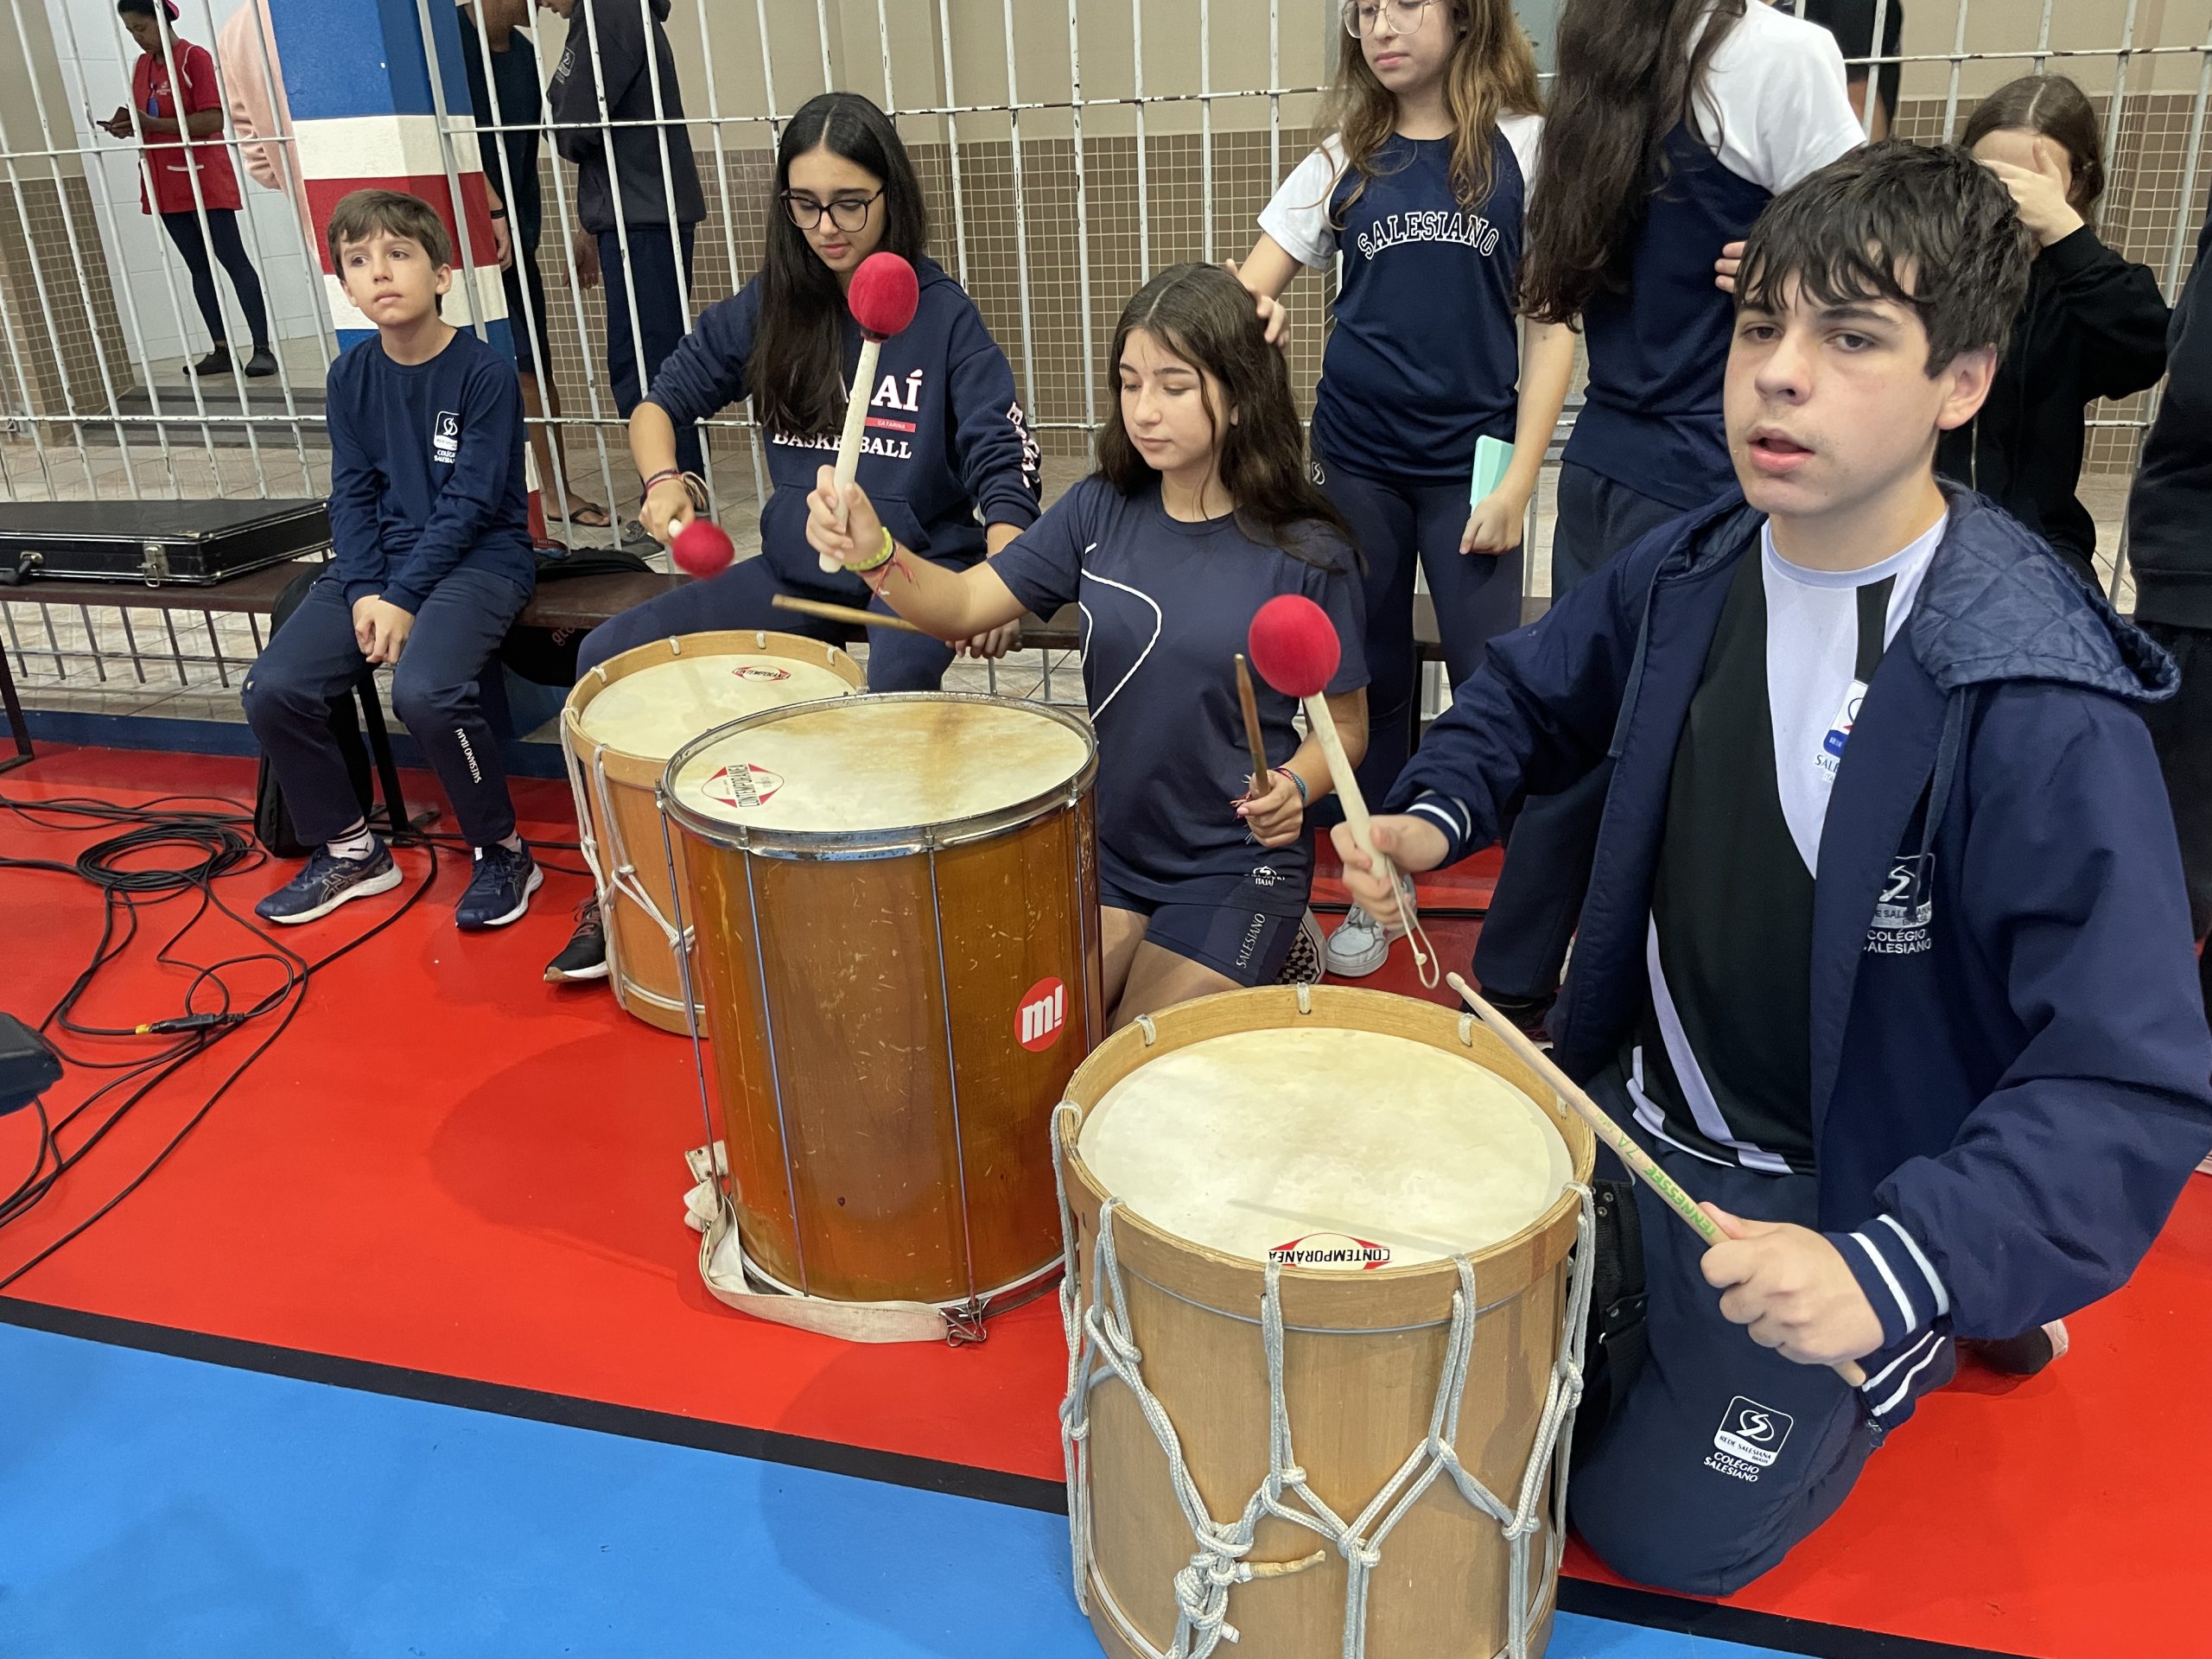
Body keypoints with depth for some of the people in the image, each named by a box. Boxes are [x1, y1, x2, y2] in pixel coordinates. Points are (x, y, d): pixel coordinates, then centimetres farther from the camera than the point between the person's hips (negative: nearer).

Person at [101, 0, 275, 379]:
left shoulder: (194, 58, -8)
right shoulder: (141, 65, 13)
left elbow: (212, 121, -17)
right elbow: (148, 120, 20)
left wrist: (152, 124, -20)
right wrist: (128, 124, -2)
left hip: (205, 179, -7)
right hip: (166, 185, 7)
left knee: (232, 259, -8)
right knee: (198, 267, 6)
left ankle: (262, 349, -10)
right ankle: (221, 349, 8)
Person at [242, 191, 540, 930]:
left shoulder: (484, 372, -10)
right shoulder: (351, 376, 6)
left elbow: (470, 502, -13)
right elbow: (353, 494, 5)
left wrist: (403, 599, -17)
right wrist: (364, 593, -10)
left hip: (479, 558, -6)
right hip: (381, 561, 6)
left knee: (423, 688, -33)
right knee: (273, 688, -12)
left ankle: (502, 853, -9)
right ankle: (348, 849, 9)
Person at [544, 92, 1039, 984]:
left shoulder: (943, 316, -7)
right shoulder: (769, 307, 4)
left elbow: (1004, 469, -13)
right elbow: (660, 402, 11)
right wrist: (663, 481, -12)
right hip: (796, 569, 5)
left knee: (890, 698, -37)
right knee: (606, 657, -8)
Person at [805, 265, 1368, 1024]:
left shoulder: (1306, 554, -13)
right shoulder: (1101, 512, -3)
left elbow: (1346, 725, -3)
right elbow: (961, 606, -9)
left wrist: (1293, 787, -25)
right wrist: (876, 555, -30)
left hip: (1235, 866, -4)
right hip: (1106, 847, 4)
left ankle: (1273, 946, 18)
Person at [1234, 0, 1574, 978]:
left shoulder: (1524, 146, 1)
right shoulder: (1345, 158, 8)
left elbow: (1551, 323, -2)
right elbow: (1246, 293, 4)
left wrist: (1519, 482, -9)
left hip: (1472, 458, -3)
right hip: (1356, 459, 3)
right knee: (1370, 678, 10)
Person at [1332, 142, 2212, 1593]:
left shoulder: (2039, 706, -30)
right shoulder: (1691, 574, -10)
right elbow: (1531, 694, 9)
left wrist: (1894, 1264, -41)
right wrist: (1436, 814, -10)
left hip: (1857, 1192, -6)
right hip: (1637, 1114, 6)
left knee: (1657, 1530, 7)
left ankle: (1946, 1329, 27)